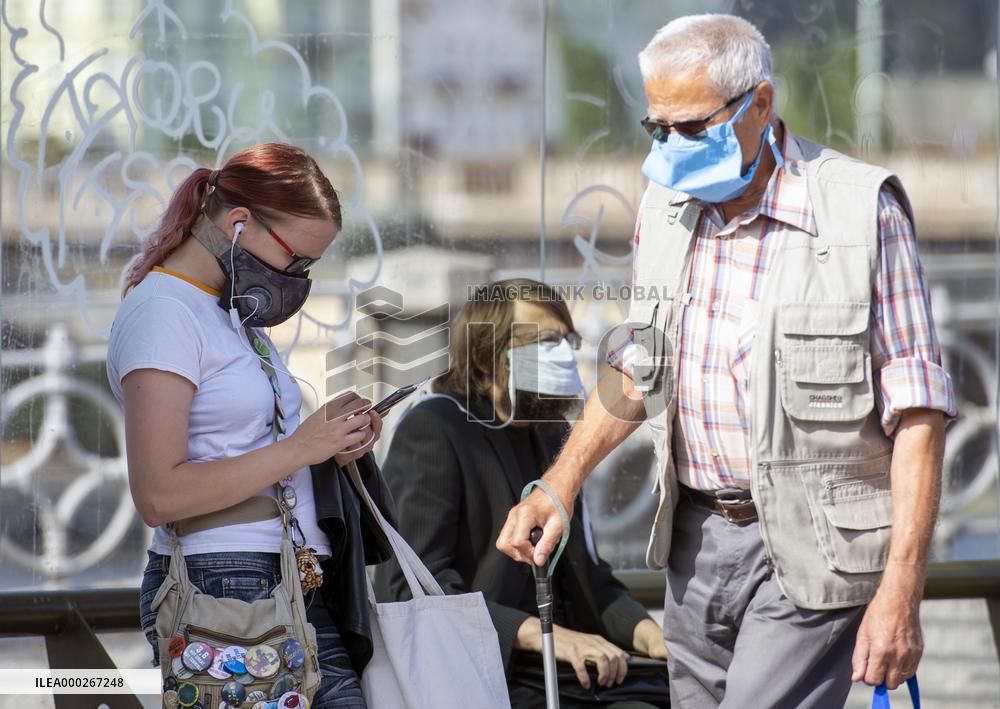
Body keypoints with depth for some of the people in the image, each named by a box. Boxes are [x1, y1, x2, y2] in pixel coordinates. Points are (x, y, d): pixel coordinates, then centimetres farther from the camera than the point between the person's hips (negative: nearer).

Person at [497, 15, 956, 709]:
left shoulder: (862, 212, -11)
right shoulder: (666, 208, 8)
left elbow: (916, 411, -12)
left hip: (809, 548, -6)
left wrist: (900, 594, -17)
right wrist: (560, 485, 11)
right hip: (696, 539, 6)